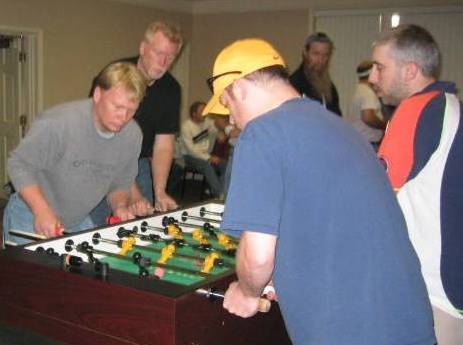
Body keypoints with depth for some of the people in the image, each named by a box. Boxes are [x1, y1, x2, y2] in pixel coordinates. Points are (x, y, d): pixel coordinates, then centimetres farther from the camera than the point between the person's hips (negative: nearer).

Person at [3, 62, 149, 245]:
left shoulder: (133, 135, -9)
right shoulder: (58, 123, -29)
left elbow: (120, 183, 6)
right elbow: (19, 164, -19)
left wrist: (120, 207, -15)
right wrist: (42, 211, -29)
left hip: (79, 222, 5)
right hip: (31, 219, -5)